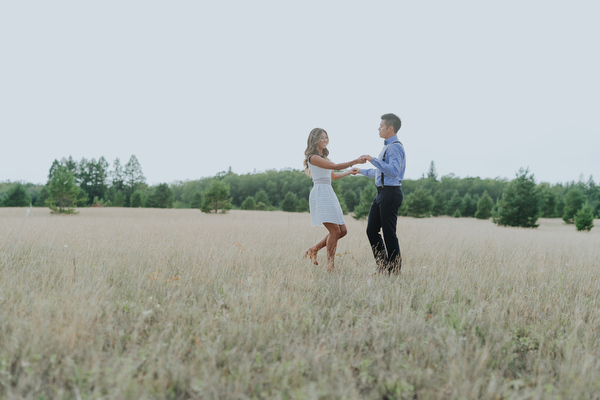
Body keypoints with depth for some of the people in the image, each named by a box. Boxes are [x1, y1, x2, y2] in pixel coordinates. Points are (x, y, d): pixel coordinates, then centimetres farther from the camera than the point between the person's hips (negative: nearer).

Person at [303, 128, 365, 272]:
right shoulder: (313, 157, -7)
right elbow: (335, 167, -16)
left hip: (329, 194, 10)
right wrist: (355, 161, -19)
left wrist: (349, 172, 43)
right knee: (335, 230, -14)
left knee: (342, 231, 4)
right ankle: (330, 266, -5)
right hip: (320, 193, -9)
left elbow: (333, 175, 33)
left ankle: (313, 250, 15)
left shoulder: (323, 157, 21)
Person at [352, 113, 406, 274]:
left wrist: (373, 160, -26)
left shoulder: (395, 147, -12)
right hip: (381, 194, 10)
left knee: (389, 233, -5)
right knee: (372, 230, 9)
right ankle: (382, 266, 16)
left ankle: (394, 270, 4)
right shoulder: (387, 147, 20)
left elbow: (394, 171, -27)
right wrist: (361, 171, 41)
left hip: (391, 193, -10)